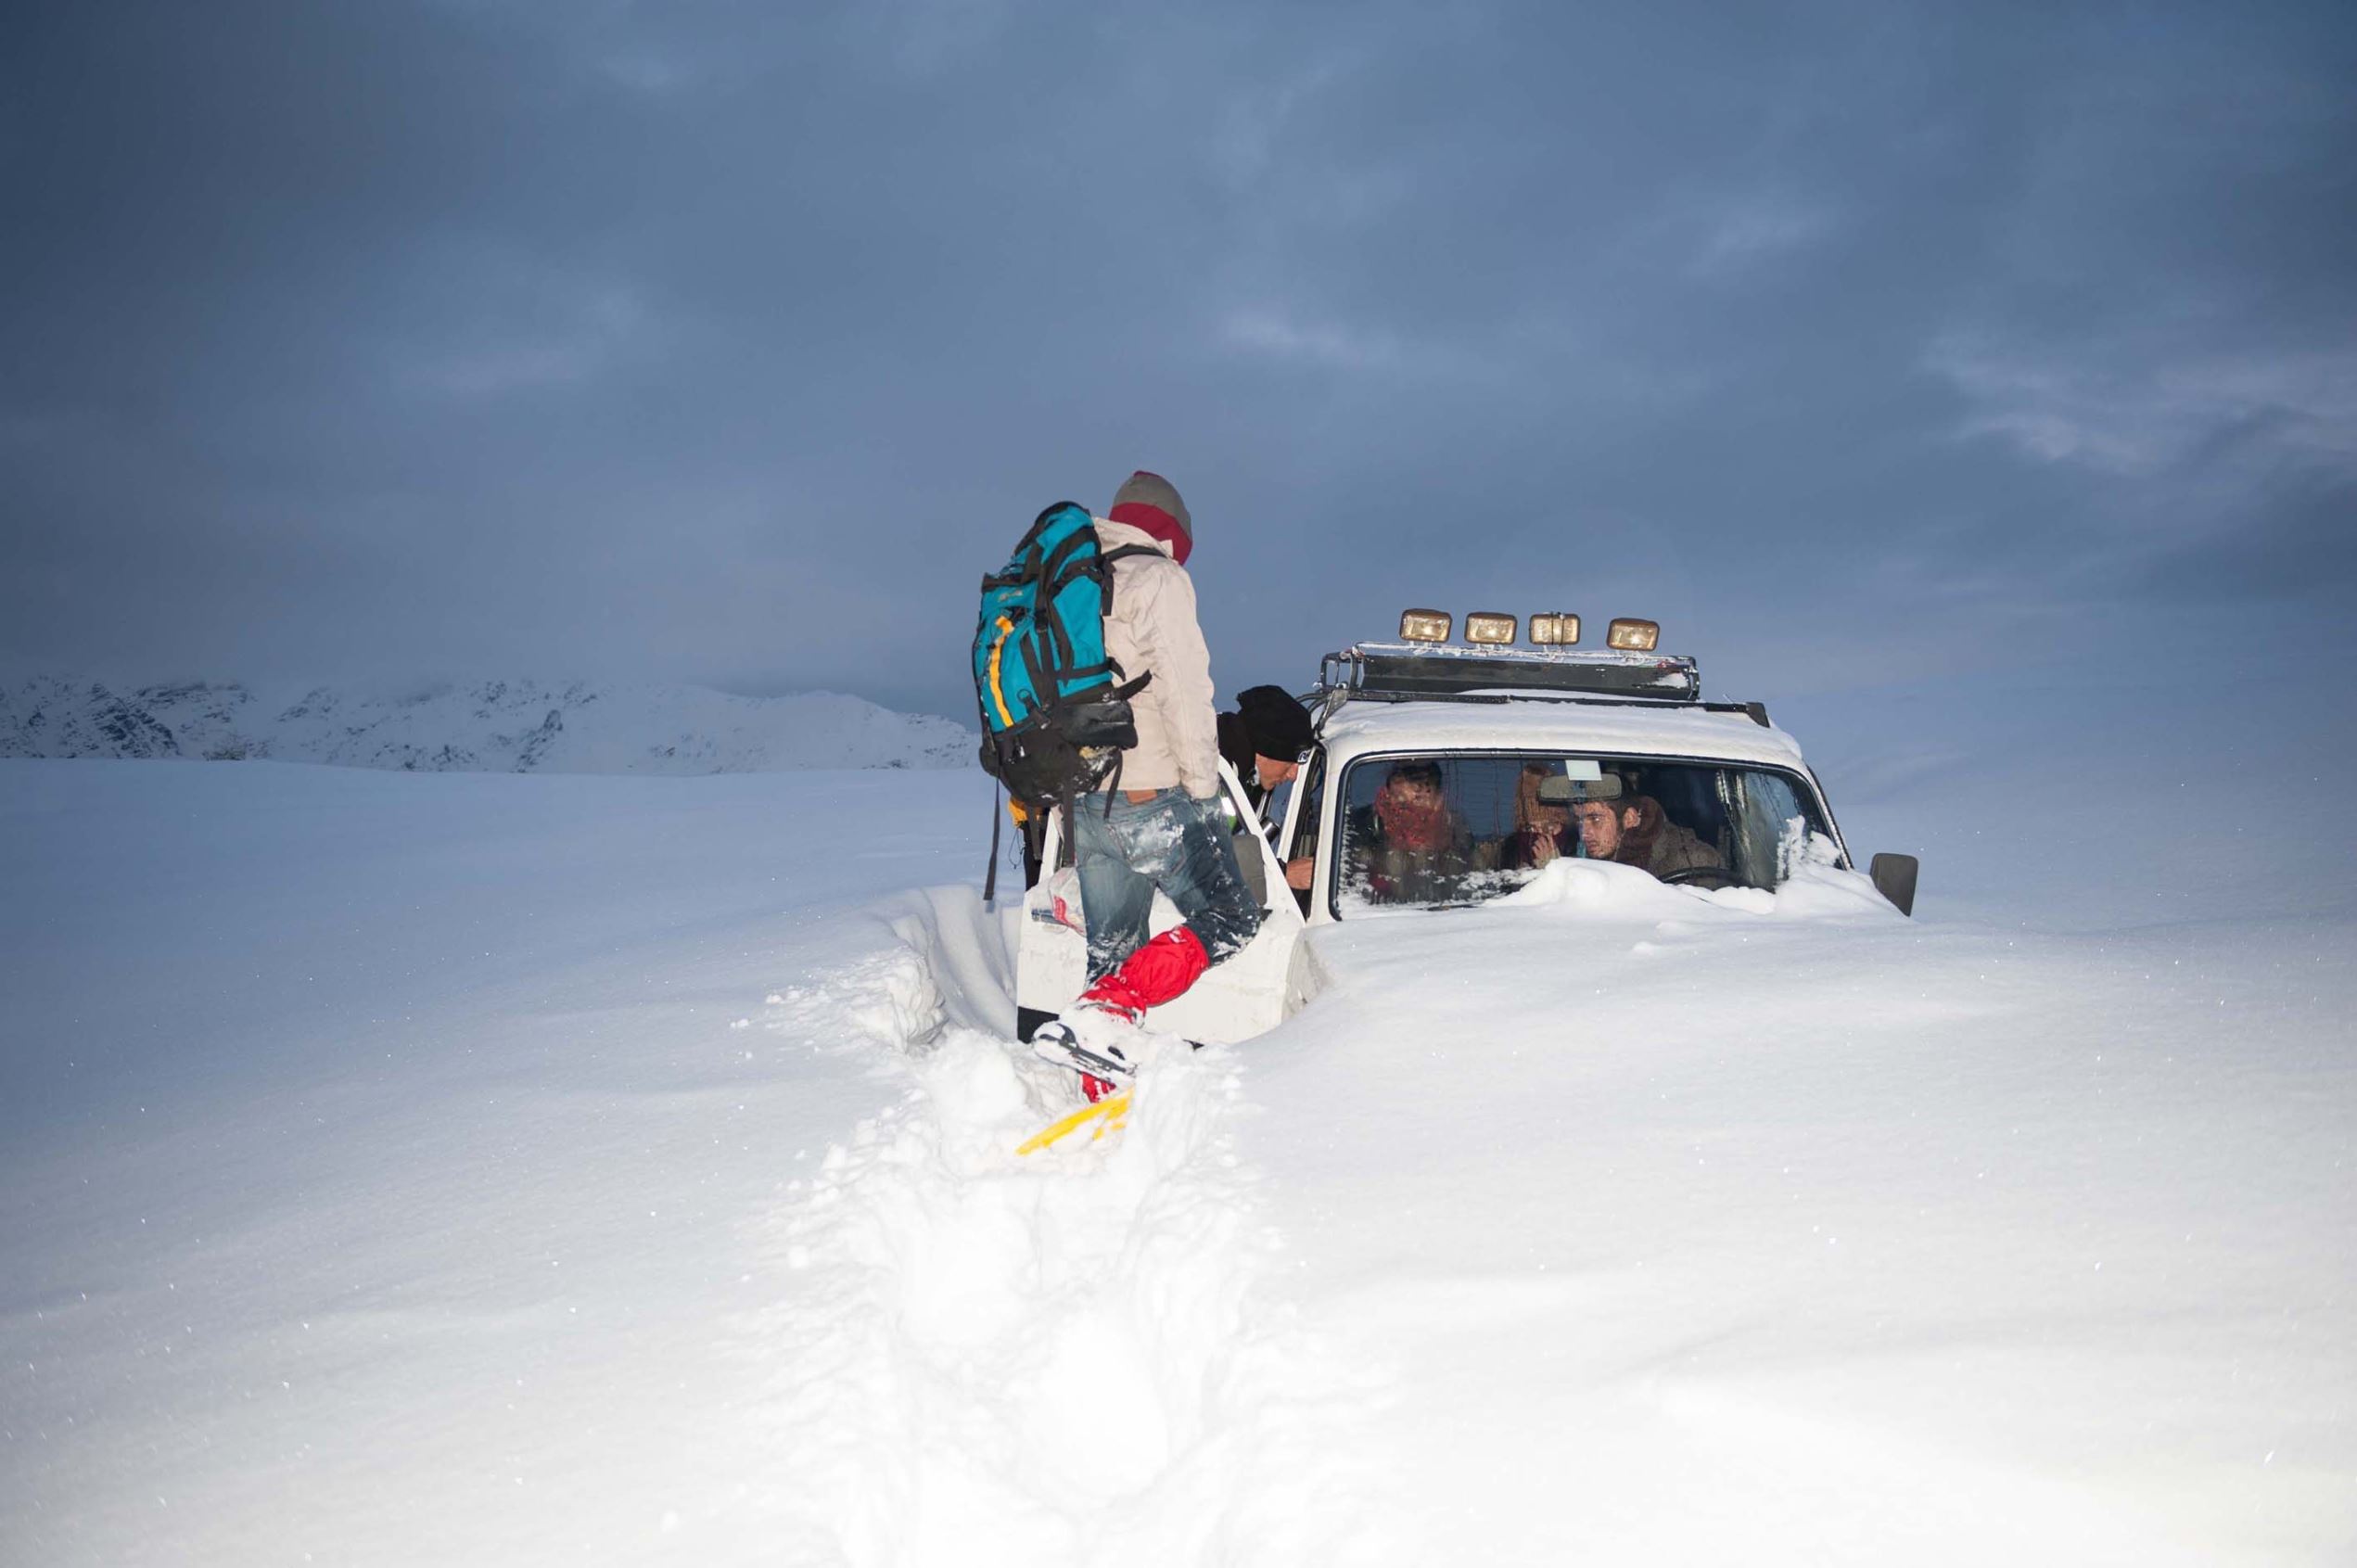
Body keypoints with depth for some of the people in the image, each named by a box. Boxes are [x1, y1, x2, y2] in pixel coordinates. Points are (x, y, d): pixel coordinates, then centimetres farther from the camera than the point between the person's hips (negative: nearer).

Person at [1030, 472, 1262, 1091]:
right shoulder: (1157, 578, -6)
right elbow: (1182, 689, -16)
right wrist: (1203, 786, -9)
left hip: (1083, 802, 8)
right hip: (1154, 797, -8)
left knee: (1111, 952, 14)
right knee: (1232, 918, 0)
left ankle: (1100, 1093, 14)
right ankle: (1103, 1013, -17)